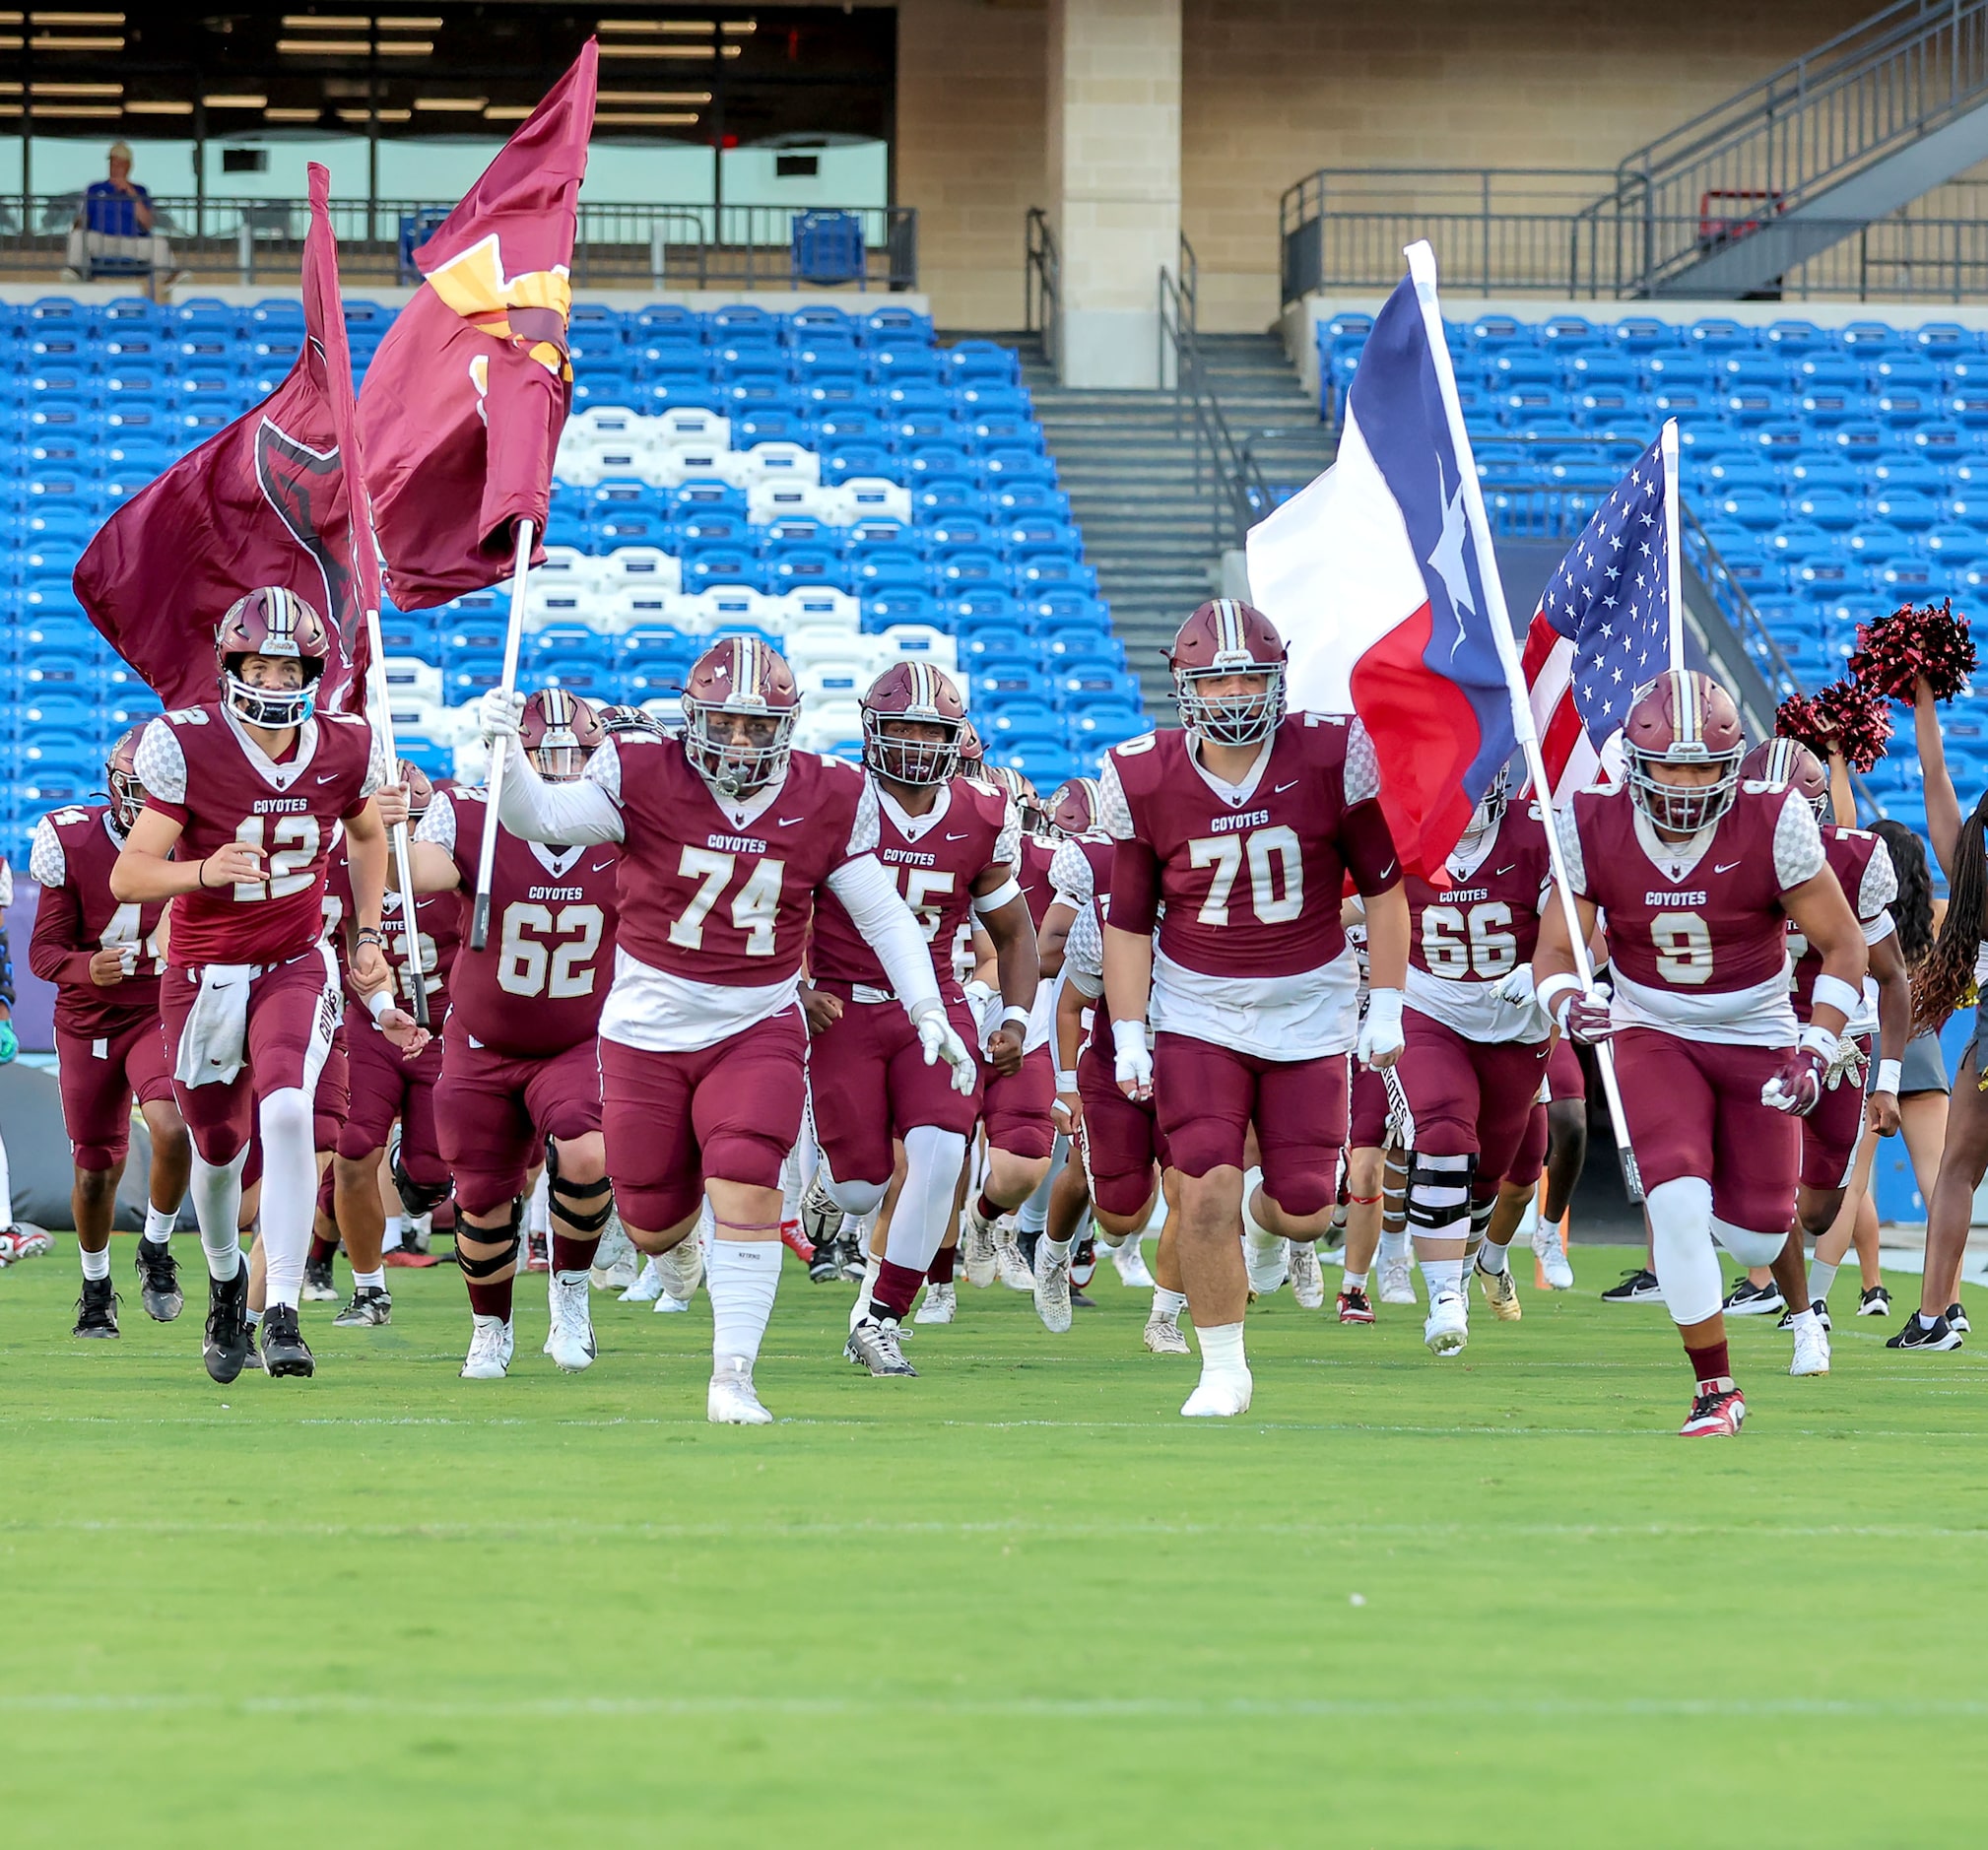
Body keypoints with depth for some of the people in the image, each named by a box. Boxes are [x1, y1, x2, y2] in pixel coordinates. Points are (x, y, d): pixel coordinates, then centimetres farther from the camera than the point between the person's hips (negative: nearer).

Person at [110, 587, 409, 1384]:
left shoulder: (344, 751, -7)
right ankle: (225, 1279, 43)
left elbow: (367, 835, 18)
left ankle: (283, 1312, -22)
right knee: (218, 1148, 11)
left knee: (286, 1115, -24)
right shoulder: (187, 747, -17)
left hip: (294, 968, 0)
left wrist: (368, 936, 13)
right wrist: (203, 871, -35)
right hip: (204, 976, 0)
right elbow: (127, 876, -17)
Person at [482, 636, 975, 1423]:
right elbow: (540, 817, -13)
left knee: (745, 1191, -19)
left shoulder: (827, 800, -3)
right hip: (648, 1029, 0)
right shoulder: (645, 776, -9)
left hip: (758, 1028, 0)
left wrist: (927, 1008, -4)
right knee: (653, 1229, 7)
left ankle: (732, 1379, -11)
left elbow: (881, 912, 3)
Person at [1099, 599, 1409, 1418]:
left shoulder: (1330, 757, -10)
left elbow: (1382, 885, 1)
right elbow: (1127, 922, 3)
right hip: (1197, 1010, 0)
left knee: (1305, 1212, -2)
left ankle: (1261, 1213, 36)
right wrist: (1129, 1037, -3)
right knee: (1207, 1195, -13)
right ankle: (1223, 1370, 3)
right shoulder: (1144, 781, -8)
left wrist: (1386, 1007, -3)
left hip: (1308, 1012, 0)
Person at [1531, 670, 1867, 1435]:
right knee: (1678, 1203, -22)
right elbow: (1554, 951, -7)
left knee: (1755, 1242, 1)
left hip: (1757, 1037, 0)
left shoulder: (1775, 824, -20)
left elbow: (1844, 947, -11)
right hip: (1652, 1035, 0)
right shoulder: (1594, 829, -15)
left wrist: (1817, 1050, -22)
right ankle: (1714, 1389, -6)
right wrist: (1566, 1004, -30)